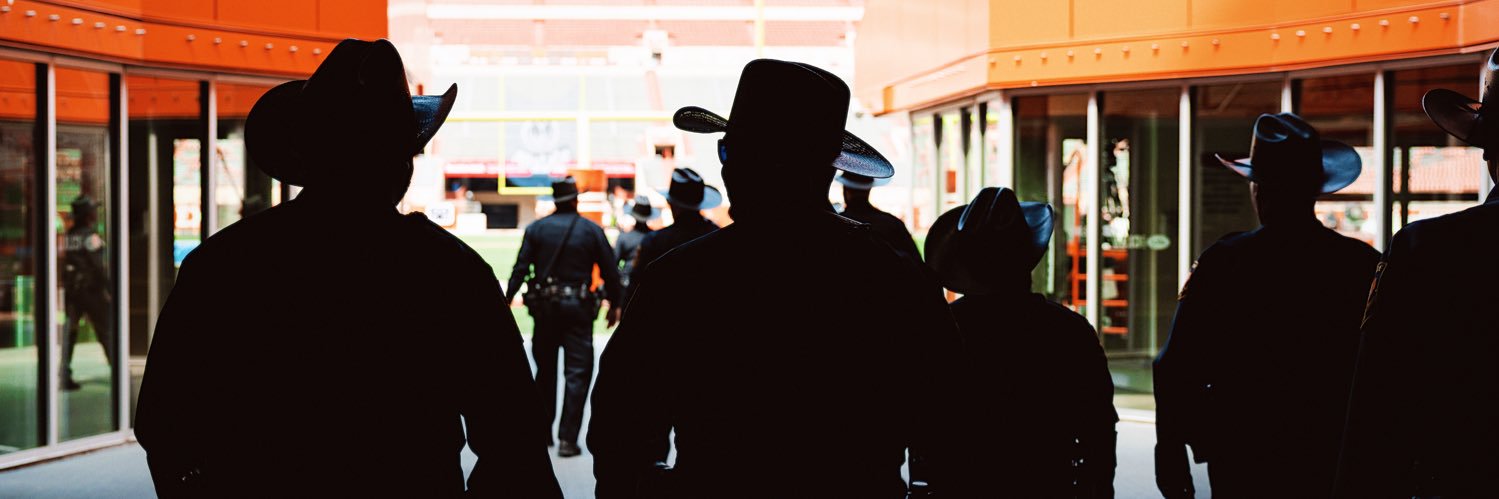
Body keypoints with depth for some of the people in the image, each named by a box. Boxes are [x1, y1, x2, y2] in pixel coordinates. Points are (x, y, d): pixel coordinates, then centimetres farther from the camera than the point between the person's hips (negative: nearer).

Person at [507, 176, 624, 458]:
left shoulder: (536, 228, 4)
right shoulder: (592, 230, -1)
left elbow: (520, 269, -1)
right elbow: (610, 271, 1)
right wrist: (614, 304, 13)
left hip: (544, 307, 3)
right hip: (577, 307, -3)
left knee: (545, 371, 16)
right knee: (577, 373, -1)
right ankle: (567, 439, -7)